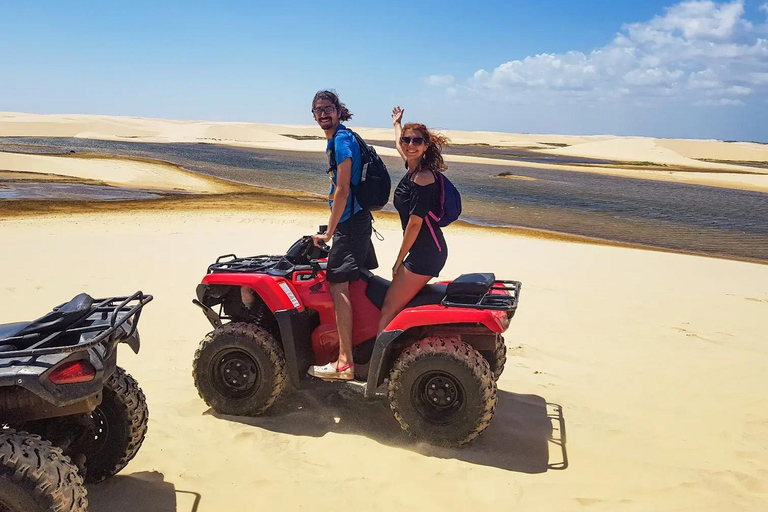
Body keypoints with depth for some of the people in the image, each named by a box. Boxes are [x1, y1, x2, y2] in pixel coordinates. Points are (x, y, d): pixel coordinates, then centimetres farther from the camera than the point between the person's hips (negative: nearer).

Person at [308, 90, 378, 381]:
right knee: (358, 282, 17)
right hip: (357, 218, 11)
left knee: (338, 286, -12)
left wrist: (328, 233, -17)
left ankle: (344, 363, -11)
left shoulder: (342, 139, -14)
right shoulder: (336, 138, 17)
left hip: (349, 222, -11)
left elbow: (342, 190, -19)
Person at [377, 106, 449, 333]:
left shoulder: (423, 176, -15)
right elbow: (399, 145, 35)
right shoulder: (413, 167, 11)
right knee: (396, 307, 10)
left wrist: (399, 260, -8)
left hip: (425, 252, -9)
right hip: (424, 251, 9)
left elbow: (415, 223, -16)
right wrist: (397, 123, 53)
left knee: (389, 311, -12)